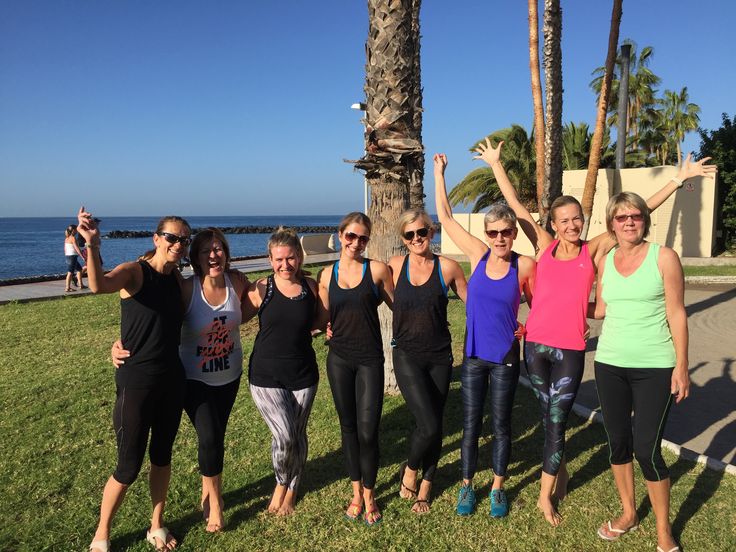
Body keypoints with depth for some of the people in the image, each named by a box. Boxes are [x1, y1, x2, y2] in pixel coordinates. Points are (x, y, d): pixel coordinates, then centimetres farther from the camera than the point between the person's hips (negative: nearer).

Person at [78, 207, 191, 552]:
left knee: (162, 455, 18)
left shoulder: (178, 279, 5)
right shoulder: (135, 272, -13)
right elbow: (99, 286, -37)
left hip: (172, 379, 6)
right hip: (136, 381, -5)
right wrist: (92, 245, -51)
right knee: (129, 466, 4)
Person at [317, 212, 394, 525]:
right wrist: (327, 327, -3)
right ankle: (356, 492, 31)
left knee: (367, 431, -3)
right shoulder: (327, 275, 5)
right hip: (339, 359, 3)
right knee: (348, 426, 13)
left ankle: (369, 495, 22)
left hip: (370, 360, -3)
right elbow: (324, 317, 13)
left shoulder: (377, 270, -5)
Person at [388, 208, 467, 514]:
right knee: (428, 424, -14)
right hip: (407, 356, -1)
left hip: (439, 357, 1)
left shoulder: (447, 267, -3)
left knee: (435, 425, 9)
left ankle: (425, 487, 33)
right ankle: (410, 469, 19)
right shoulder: (395, 266, 0)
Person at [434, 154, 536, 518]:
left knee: (501, 426, 13)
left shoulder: (525, 265, -9)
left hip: (505, 357, -1)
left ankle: (498, 488, 32)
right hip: (473, 355, 2)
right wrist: (439, 173, 1)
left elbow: (537, 305, 8)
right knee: (470, 425, 12)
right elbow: (445, 218, -1)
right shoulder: (479, 255, -5)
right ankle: (466, 486, 29)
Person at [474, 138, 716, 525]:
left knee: (556, 422, 5)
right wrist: (496, 164, 10)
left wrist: (678, 179, 0)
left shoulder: (594, 250, 1)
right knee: (549, 417, 16)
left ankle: (546, 495, 22)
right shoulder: (544, 246, 3)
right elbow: (515, 204, 6)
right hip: (535, 345, 2)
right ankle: (560, 471, 41)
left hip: (570, 351, -1)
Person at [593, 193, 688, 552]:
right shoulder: (605, 261, 5)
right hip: (610, 364, 4)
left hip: (654, 367, -4)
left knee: (646, 449, -3)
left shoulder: (663, 257, -6)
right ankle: (628, 514, 33)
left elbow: (676, 314, -6)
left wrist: (681, 365, -8)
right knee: (617, 442, 12)